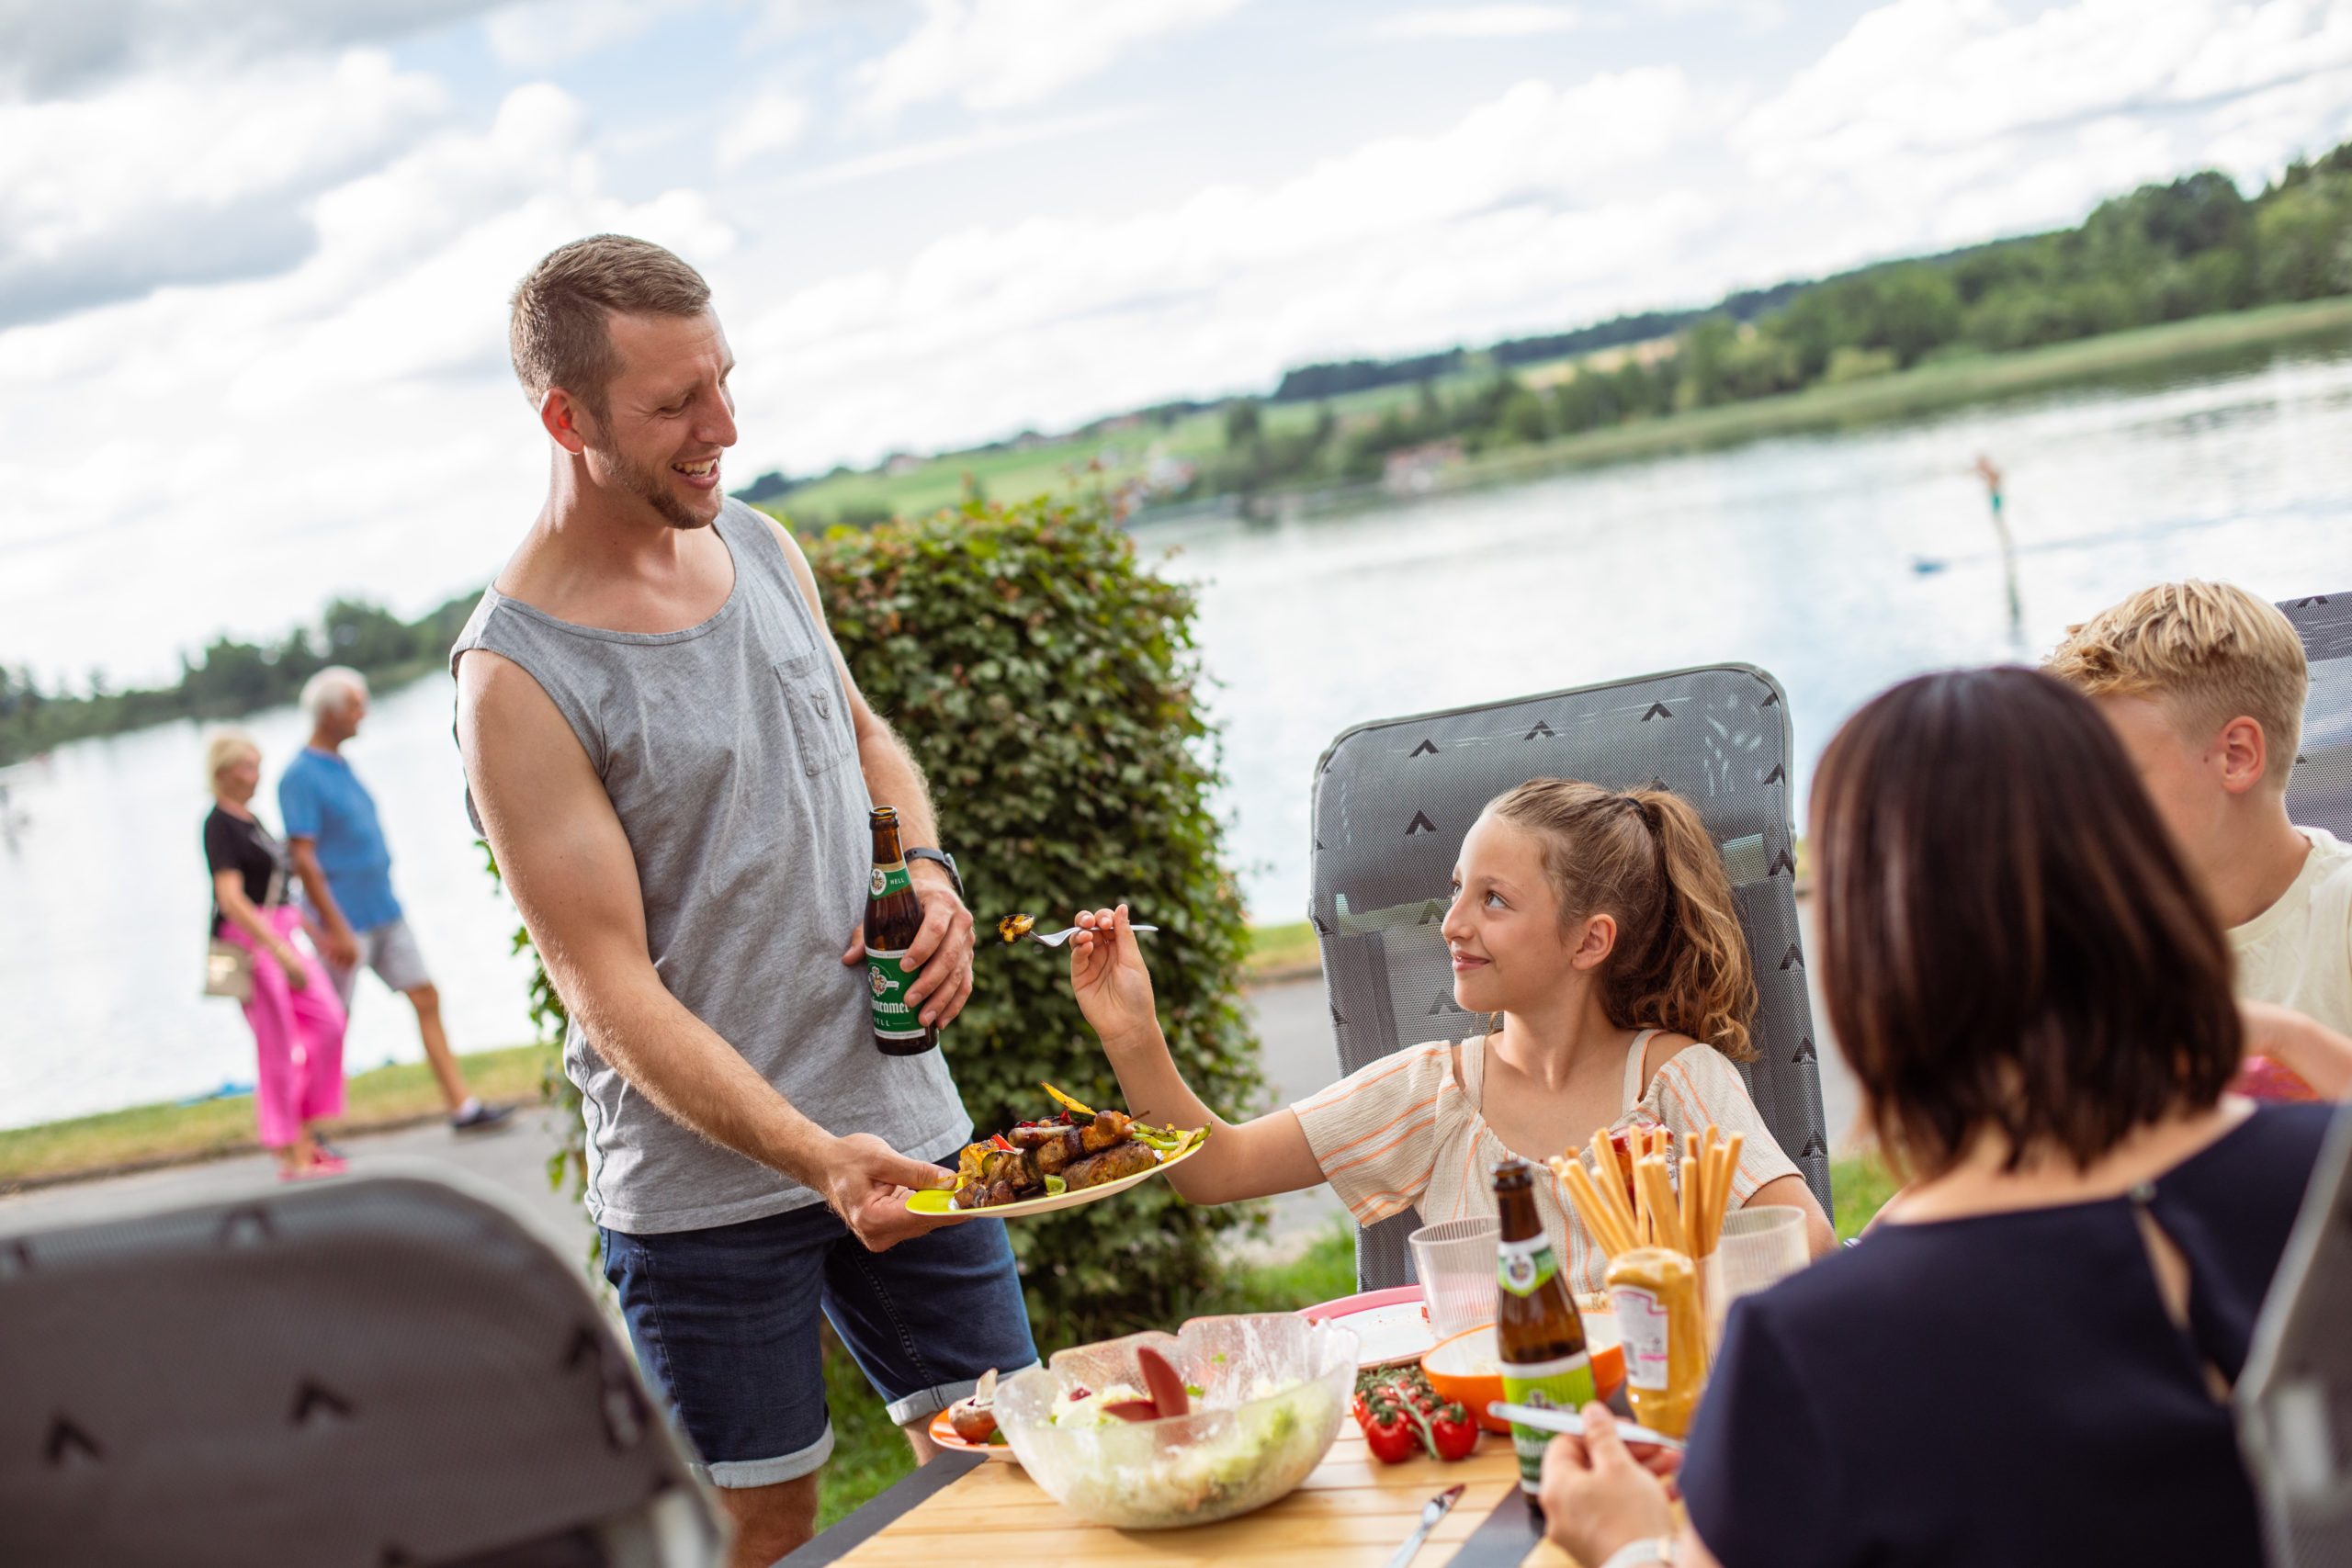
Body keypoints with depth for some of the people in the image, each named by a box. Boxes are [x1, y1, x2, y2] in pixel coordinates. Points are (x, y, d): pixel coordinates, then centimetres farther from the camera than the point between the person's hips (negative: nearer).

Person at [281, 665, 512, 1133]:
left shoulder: (341, 766, 14)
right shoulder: (300, 777, -14)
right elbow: (302, 858, -19)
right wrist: (337, 929, -22)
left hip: (384, 913, 9)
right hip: (344, 922, -8)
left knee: (426, 998, 3)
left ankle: (462, 1107, 3)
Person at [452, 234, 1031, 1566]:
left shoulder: (763, 548, 5)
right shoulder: (519, 678, -16)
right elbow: (612, 991, -18)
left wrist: (930, 872, 0)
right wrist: (813, 1156, -28)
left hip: (901, 1126, 6)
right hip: (702, 1183, -5)